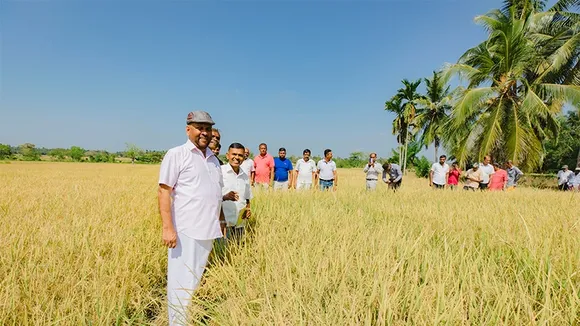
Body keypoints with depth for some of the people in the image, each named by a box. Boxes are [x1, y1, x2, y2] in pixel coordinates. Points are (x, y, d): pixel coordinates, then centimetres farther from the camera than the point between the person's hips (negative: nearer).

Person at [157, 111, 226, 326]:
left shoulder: (213, 159, 15)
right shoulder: (176, 155, -4)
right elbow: (164, 192, -9)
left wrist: (221, 221, 16)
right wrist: (168, 228, -17)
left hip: (208, 231, 6)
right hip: (186, 231, -6)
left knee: (199, 280, 15)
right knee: (182, 282, 0)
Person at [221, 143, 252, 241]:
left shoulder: (245, 176, 10)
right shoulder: (219, 172, -7)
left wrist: (248, 210, -1)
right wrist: (225, 197, -25)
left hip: (240, 224, 5)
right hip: (223, 222, -5)